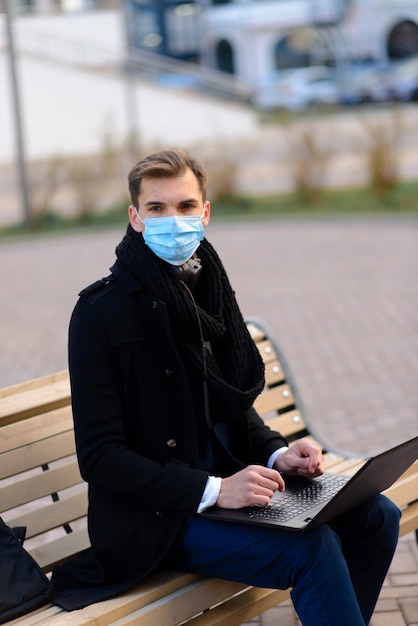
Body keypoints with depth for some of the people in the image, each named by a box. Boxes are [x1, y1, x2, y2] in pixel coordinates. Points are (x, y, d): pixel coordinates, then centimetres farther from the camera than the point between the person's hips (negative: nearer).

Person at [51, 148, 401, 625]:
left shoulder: (209, 291, 7)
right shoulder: (100, 312, -14)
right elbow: (99, 458, -16)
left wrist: (277, 454, -3)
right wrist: (212, 491, -24)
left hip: (227, 484, 7)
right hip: (157, 517, -7)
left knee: (376, 516, -2)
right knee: (313, 549, -26)